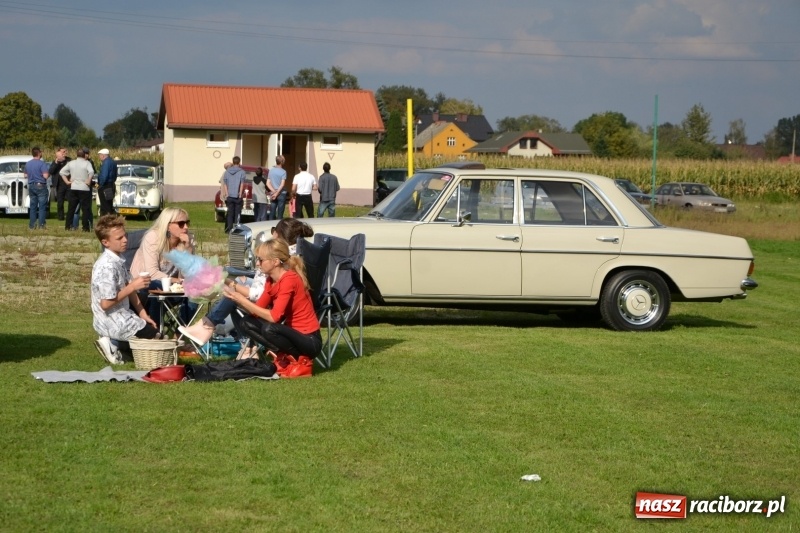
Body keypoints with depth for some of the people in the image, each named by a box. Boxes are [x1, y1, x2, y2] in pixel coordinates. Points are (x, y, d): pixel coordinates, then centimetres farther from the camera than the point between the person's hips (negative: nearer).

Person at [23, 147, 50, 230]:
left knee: (32, 207, 9)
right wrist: (49, 174, 1)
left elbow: (25, 175, 14)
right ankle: (41, 225, -4)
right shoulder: (42, 163, -14)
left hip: (31, 186, 6)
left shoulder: (27, 164, 6)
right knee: (42, 207, -1)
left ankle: (32, 225, 9)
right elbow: (45, 176, -19)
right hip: (41, 186, -6)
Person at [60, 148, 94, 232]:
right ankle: (85, 227, -4)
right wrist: (88, 181, -13)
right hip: (84, 188, -4)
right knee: (85, 209, 0)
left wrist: (67, 181, 8)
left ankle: (67, 226, 11)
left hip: (73, 188, 4)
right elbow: (91, 172, -25)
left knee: (71, 208, 10)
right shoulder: (87, 163, -7)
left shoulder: (71, 163, 7)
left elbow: (62, 172, 8)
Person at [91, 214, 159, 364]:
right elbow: (106, 303, -28)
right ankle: (114, 343, 4)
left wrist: (143, 314, 3)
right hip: (113, 323, -9)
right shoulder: (108, 266, -26)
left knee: (151, 323, 30)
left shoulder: (118, 259, 3)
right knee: (156, 336, 2)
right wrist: (132, 286, -24)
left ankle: (113, 340, 14)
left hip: (121, 315, 9)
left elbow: (129, 289, 8)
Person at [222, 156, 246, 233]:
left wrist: (227, 194, 2)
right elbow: (242, 184, -10)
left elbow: (225, 184, 2)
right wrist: (240, 194, -6)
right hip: (238, 196, -3)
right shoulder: (241, 172, -4)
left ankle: (229, 229, 6)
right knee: (237, 213, 4)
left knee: (230, 213, 9)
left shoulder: (227, 172, 6)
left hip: (229, 196, 3)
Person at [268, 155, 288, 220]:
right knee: (280, 214, -1)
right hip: (281, 194, -4)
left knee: (272, 213, 7)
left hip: (273, 194, 4)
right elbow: (282, 184, -15)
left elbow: (268, 183, 2)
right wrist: (277, 193, -13)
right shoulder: (283, 172, -9)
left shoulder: (271, 170, 5)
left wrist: (274, 191, -7)